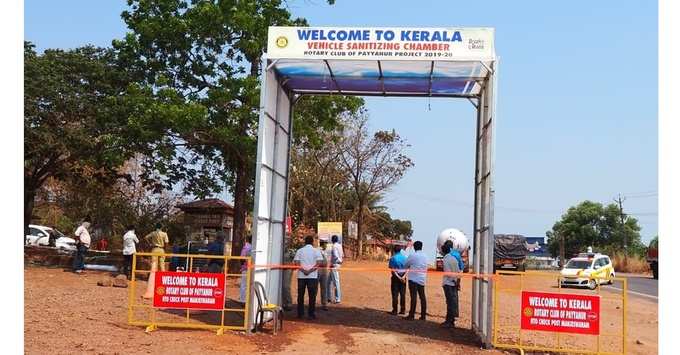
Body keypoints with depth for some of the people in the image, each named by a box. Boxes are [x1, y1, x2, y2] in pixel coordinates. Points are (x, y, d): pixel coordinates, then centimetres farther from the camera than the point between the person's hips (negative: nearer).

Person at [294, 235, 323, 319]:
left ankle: (300, 313, 13)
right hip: (312, 276, -2)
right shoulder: (316, 251, 1)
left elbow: (296, 262, -5)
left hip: (301, 275, 2)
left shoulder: (299, 250, 6)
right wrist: (311, 270, -13)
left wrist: (303, 270, -11)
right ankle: (311, 314, 3)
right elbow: (319, 262, -10)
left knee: (300, 295, 10)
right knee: (312, 295, 3)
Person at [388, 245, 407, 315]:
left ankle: (395, 310, 0)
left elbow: (393, 270, -13)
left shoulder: (393, 258, -8)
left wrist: (398, 277, -13)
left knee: (395, 294, 0)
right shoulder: (404, 257, 4)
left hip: (395, 277, -4)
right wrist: (403, 276, -9)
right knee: (403, 294, 9)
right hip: (403, 277, 4)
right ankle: (403, 310, 12)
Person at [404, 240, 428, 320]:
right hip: (422, 279, 6)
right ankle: (423, 315, 10)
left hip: (414, 279, -6)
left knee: (413, 297, -5)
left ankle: (411, 315, -3)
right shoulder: (425, 256, 7)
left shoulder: (412, 256, -11)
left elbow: (406, 265, -1)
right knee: (422, 297, 7)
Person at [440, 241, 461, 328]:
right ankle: (452, 319, 16)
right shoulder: (454, 258, 10)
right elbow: (458, 271, 9)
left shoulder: (445, 260, -11)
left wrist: (454, 280, -9)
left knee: (450, 302, -5)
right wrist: (458, 281, 11)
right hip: (454, 283, 7)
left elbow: (448, 272, -18)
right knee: (454, 301, 10)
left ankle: (449, 321, -2)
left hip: (448, 283, -7)